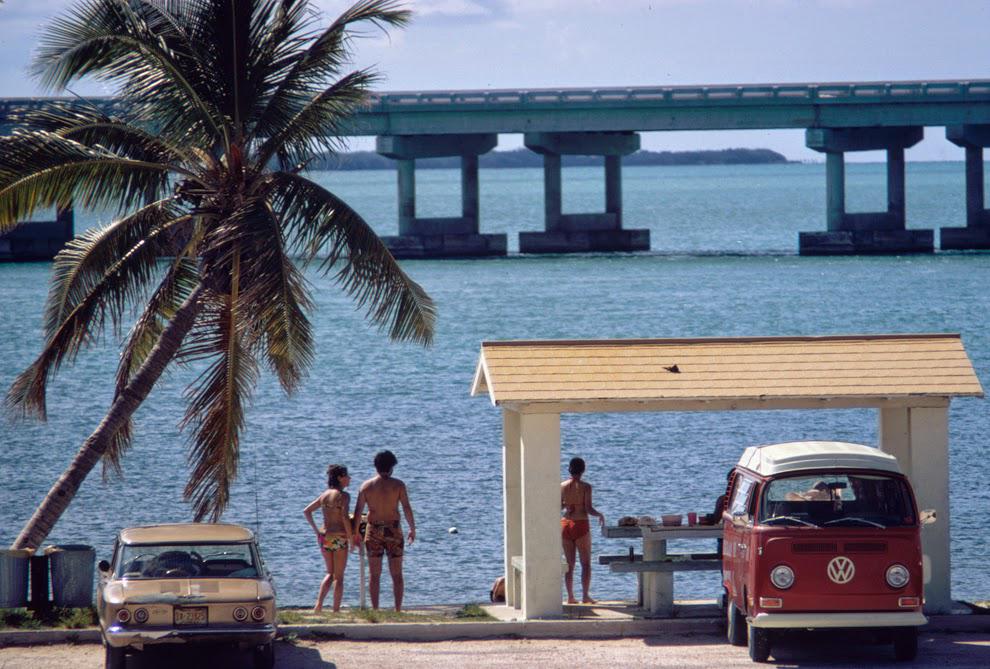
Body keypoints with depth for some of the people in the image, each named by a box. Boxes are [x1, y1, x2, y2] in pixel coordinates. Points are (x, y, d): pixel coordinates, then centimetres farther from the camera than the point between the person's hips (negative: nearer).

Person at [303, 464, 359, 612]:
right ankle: (336, 610, 3)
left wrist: (316, 530, 15)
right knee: (339, 577, 3)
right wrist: (351, 539, -11)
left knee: (330, 573, 18)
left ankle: (319, 604, 0)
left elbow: (306, 511, 11)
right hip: (339, 537, -6)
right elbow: (345, 518, -19)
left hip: (324, 537, 6)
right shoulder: (343, 496, -11)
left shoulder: (324, 495, 9)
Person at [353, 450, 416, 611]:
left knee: (374, 575, 7)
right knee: (397, 575, 6)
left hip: (373, 531, 1)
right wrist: (412, 529, 5)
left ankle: (375, 610, 4)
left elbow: (358, 511, 0)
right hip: (393, 530, -1)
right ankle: (398, 609, 2)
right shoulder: (398, 485, -4)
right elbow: (407, 508, -6)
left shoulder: (366, 486, 1)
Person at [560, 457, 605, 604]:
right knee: (586, 563, 6)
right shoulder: (585, 487, -10)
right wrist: (600, 515, 4)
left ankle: (570, 596, 8)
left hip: (565, 525, 3)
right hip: (581, 525, -3)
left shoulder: (562, 486, 0)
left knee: (569, 563, 10)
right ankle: (585, 595, 0)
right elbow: (588, 509, -14)